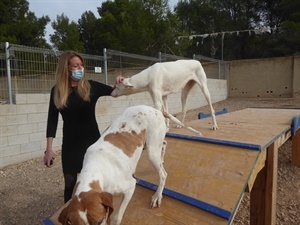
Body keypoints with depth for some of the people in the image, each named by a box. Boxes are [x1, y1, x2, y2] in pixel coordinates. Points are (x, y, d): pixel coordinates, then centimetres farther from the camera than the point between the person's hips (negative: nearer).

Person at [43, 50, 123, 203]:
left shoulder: (91, 86, -3)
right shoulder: (57, 91, -2)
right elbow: (52, 120, -1)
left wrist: (120, 84, -26)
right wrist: (49, 149, -5)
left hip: (92, 140, 0)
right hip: (70, 143, 1)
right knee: (70, 183, 11)